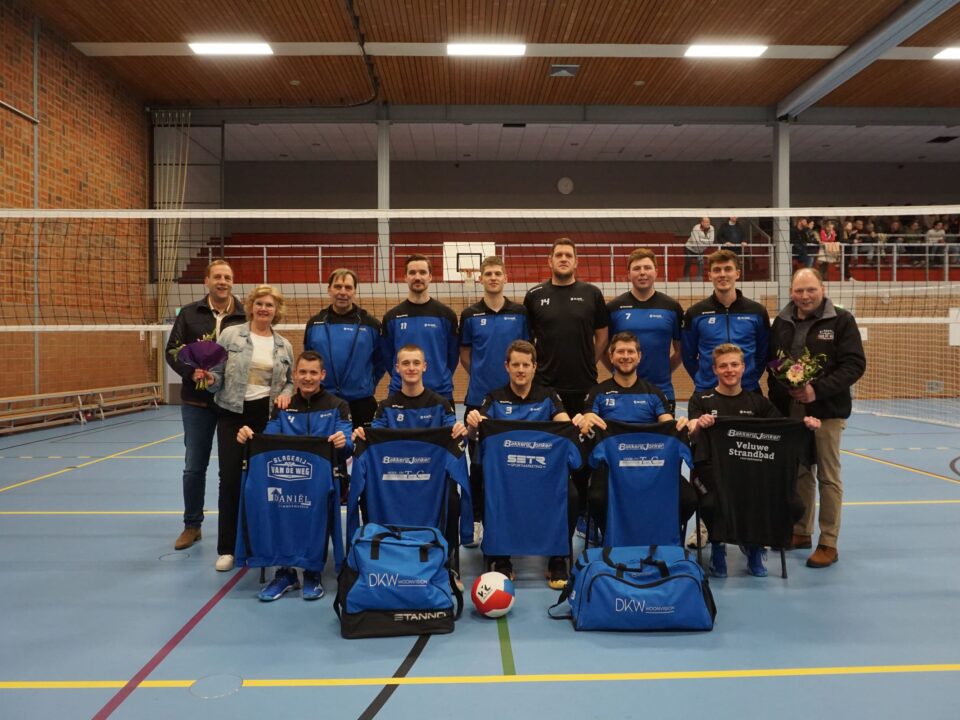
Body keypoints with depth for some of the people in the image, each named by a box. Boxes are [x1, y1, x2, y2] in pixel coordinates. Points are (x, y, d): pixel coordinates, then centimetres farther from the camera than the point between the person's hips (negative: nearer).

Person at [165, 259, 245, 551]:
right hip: (197, 401, 2)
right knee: (194, 467, 10)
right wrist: (191, 372, -15)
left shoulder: (246, 316, -2)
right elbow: (172, 351, 2)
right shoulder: (189, 313, 4)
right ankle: (192, 525, 26)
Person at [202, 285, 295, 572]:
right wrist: (210, 379, -21)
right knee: (230, 479, -3)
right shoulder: (230, 334, -1)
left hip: (266, 416, 2)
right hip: (232, 414, -2)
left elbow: (289, 381, 16)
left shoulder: (284, 345, 8)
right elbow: (218, 375, 1)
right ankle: (227, 548, 9)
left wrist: (285, 394, -4)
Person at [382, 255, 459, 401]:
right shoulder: (392, 316, 2)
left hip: (440, 394, 0)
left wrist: (441, 378, 4)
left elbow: (453, 354, 4)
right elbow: (387, 356, 7)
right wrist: (402, 378, 6)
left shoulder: (446, 314, -1)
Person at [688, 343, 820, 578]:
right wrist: (698, 425, -34)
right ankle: (717, 546, 0)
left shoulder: (757, 401, 15)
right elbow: (692, 436, -10)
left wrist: (806, 424, -16)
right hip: (712, 470, -2)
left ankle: (754, 546, 5)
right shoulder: (701, 399, 5)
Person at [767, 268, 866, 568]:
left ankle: (829, 544, 12)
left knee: (828, 477, 3)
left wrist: (817, 390, -19)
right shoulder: (781, 322, 9)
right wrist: (780, 392, -4)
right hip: (789, 410, 4)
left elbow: (855, 364, -9)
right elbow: (770, 362, 11)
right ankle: (801, 532, 26)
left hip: (827, 410, -4)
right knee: (800, 473, 12)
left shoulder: (841, 320, -3)